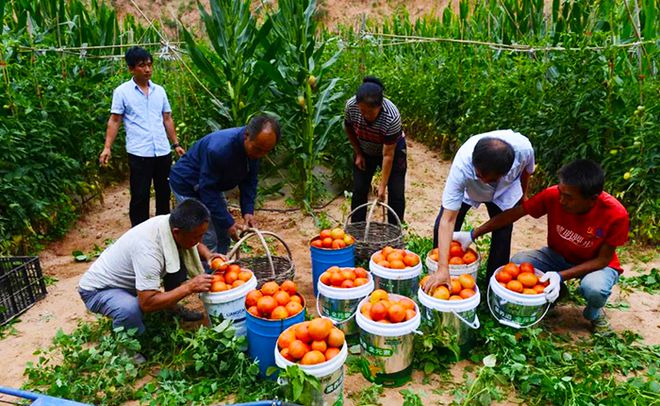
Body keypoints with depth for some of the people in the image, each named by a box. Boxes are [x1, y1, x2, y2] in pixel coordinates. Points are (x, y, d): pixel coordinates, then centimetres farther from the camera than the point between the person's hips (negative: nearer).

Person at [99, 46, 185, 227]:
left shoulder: (159, 90, 11)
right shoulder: (122, 92, -1)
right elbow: (114, 121, -1)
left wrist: (176, 144, 12)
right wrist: (107, 147, -9)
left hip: (163, 151, 4)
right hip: (139, 154, -4)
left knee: (164, 193, 14)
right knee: (140, 196, 2)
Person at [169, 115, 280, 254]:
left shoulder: (255, 148, -15)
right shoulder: (219, 148, -38)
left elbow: (249, 181, -4)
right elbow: (207, 189, -32)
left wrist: (248, 210, -17)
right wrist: (228, 222, -28)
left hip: (212, 184, 8)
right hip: (187, 184, -8)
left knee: (223, 237, 10)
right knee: (208, 241, -12)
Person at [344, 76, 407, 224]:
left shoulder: (392, 117, -38)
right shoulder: (351, 105, -28)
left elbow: (388, 155, -31)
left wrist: (382, 186, -28)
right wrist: (358, 154, -3)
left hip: (392, 148, -3)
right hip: (365, 151, 3)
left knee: (396, 193, -6)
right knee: (359, 190, 2)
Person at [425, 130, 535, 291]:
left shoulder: (524, 148, -39)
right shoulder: (461, 165, -45)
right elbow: (447, 220, -43)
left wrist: (523, 193, 9)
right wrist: (443, 268, -48)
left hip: (505, 192, 2)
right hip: (467, 187, -1)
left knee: (503, 235, -10)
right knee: (441, 226, -13)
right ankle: (436, 284, 11)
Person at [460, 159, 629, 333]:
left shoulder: (616, 215, -31)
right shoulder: (553, 195, -27)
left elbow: (603, 260, -21)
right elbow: (513, 213, -18)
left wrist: (561, 276, -33)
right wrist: (473, 234, -21)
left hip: (595, 264, -2)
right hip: (557, 255, 3)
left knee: (594, 288, -36)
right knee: (518, 263, -23)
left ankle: (594, 313, 2)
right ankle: (555, 291, 8)